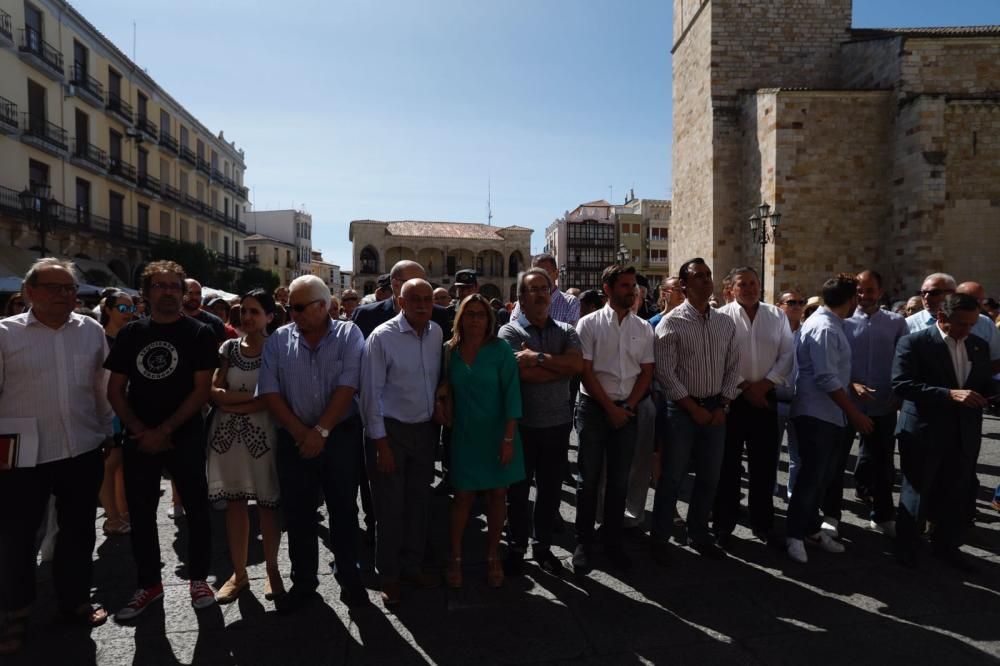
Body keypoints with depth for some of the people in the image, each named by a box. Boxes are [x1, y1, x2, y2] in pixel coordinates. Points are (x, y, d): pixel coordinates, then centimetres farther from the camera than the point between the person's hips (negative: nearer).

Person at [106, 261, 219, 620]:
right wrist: (140, 430, -7)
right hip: (138, 439, 4)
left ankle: (198, 578, 21)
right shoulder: (130, 334, 6)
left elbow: (202, 389, -10)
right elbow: (115, 389, 6)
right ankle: (149, 583, 27)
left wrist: (164, 431, -14)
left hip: (184, 436, -3)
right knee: (141, 512, 11)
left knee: (196, 508, 4)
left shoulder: (199, 334, -4)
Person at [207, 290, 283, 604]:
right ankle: (239, 573, 23)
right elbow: (214, 392, 0)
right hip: (227, 434, 4)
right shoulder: (229, 347, 8)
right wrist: (254, 396, -13)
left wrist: (233, 403, -12)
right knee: (234, 504, 10)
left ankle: (272, 570, 20)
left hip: (261, 434, -3)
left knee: (267, 504, 4)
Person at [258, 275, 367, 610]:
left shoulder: (348, 335, -3)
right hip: (294, 438, 2)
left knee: (344, 508, 8)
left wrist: (320, 431, -16)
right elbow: (269, 392, -3)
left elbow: (347, 388, -12)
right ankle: (303, 580, 29)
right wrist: (300, 432, -11)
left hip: (340, 434, -2)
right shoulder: (278, 340, 2)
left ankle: (349, 576, 25)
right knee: (297, 512, 11)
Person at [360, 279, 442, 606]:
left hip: (425, 429, 5)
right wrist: (381, 443, -12)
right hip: (390, 430, -5)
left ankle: (411, 566, 32)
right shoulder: (382, 337, -13)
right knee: (390, 506, 5)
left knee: (419, 501, 14)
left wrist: (439, 417, 6)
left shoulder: (437, 333, 2)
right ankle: (388, 576, 23)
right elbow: (372, 393, -12)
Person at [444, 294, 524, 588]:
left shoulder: (500, 350, -6)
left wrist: (509, 439, -14)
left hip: (496, 434, -1)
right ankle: (455, 557, 21)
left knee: (497, 495, 8)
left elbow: (511, 394, -9)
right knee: (463, 496, 5)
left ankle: (493, 556, 25)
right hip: (464, 435, 1)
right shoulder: (449, 351, 1)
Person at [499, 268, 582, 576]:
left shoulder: (566, 331, 6)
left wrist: (539, 357, -19)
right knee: (518, 488, 10)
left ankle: (543, 546, 32)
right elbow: (524, 373, -21)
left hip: (558, 423, 3)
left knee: (551, 488, 14)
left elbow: (577, 364, -14)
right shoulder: (509, 332, -5)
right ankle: (517, 548, 28)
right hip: (522, 423, -3)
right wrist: (563, 366, -12)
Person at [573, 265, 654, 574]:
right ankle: (583, 543, 16)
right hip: (594, 407, -3)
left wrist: (627, 407, -5)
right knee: (589, 479, 4)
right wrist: (610, 407, -10)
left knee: (620, 480, 10)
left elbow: (646, 372, 7)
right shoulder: (589, 324, -3)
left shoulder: (643, 328, 8)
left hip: (627, 410, 3)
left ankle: (613, 542, 23)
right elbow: (585, 371, -7)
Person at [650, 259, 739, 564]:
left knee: (709, 476, 13)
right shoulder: (671, 323, -9)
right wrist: (694, 408, -11)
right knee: (672, 476, 2)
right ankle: (660, 538, 17)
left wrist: (722, 406, -1)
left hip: (716, 407, 5)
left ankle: (698, 533, 30)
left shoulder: (726, 322, 6)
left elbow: (733, 367, 9)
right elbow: (665, 372, -12)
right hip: (682, 408, -5)